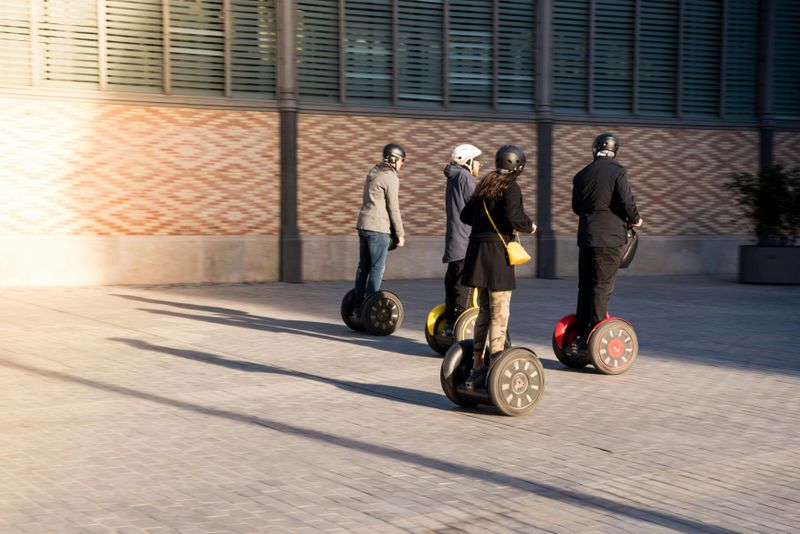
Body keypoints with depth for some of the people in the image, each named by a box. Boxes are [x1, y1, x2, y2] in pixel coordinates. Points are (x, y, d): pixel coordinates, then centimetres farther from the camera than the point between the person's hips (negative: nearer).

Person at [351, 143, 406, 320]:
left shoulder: (373, 173, 18)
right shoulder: (391, 177, -9)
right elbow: (393, 207, -11)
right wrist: (400, 233, -5)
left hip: (363, 225, 9)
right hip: (378, 228, -9)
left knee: (363, 266, 11)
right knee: (377, 268, -5)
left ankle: (357, 307, 13)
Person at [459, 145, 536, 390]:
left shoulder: (484, 185, 14)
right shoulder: (510, 188, -9)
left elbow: (466, 215, 17)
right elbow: (513, 215, -24)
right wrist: (529, 226, -5)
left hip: (477, 250, 8)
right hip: (497, 253, -8)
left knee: (484, 311, 16)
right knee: (499, 315, -4)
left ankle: (476, 365, 19)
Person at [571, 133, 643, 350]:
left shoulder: (581, 175, 10)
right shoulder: (617, 171, -7)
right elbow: (626, 201, -13)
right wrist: (634, 219, 5)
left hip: (586, 235, 5)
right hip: (609, 236, -5)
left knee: (585, 285, 11)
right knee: (603, 286, -2)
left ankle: (581, 333, 13)